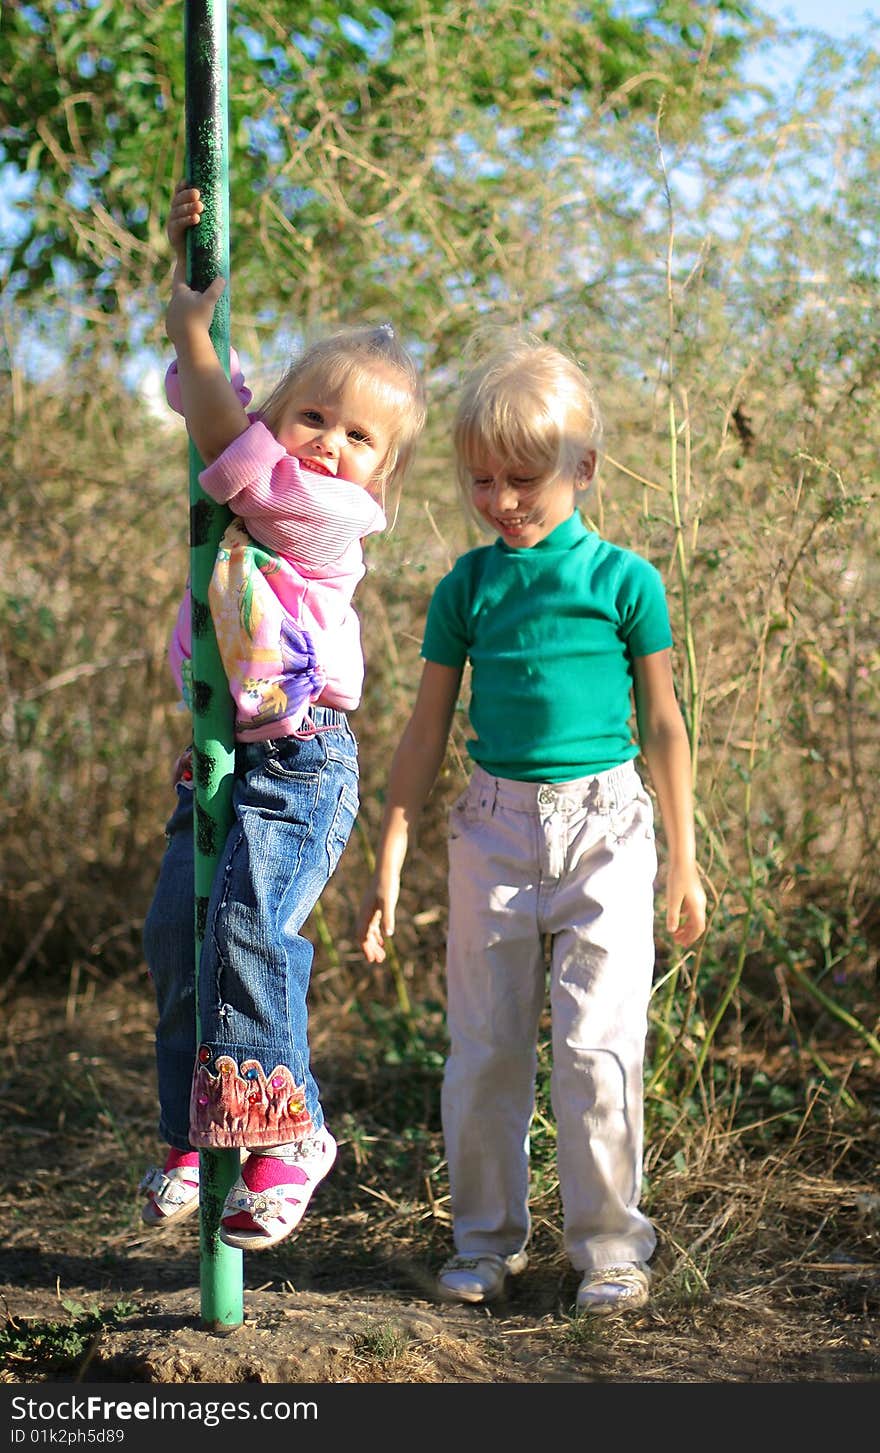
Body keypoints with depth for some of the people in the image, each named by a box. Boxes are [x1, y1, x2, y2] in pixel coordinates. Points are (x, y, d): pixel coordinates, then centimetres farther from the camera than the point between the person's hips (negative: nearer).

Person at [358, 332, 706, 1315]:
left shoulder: (625, 581, -3)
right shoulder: (465, 588, 3)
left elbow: (663, 725, 4)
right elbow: (427, 731, 7)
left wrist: (683, 865, 6)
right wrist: (388, 866, 6)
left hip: (605, 827, -2)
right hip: (494, 825, 2)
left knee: (598, 1043, -5)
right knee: (484, 1046, 6)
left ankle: (609, 1246, 10)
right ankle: (488, 1239, 20)